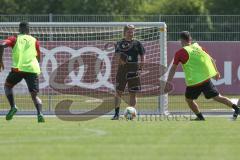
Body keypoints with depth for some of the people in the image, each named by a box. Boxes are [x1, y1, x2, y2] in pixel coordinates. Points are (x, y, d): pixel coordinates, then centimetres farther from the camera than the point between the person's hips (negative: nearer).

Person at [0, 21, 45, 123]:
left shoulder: (14, 39, 13)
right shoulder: (34, 41, 18)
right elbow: (38, 58, 21)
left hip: (18, 68, -1)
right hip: (32, 69, 1)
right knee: (34, 95, 6)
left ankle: (13, 107, 4)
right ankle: (40, 113, -21)